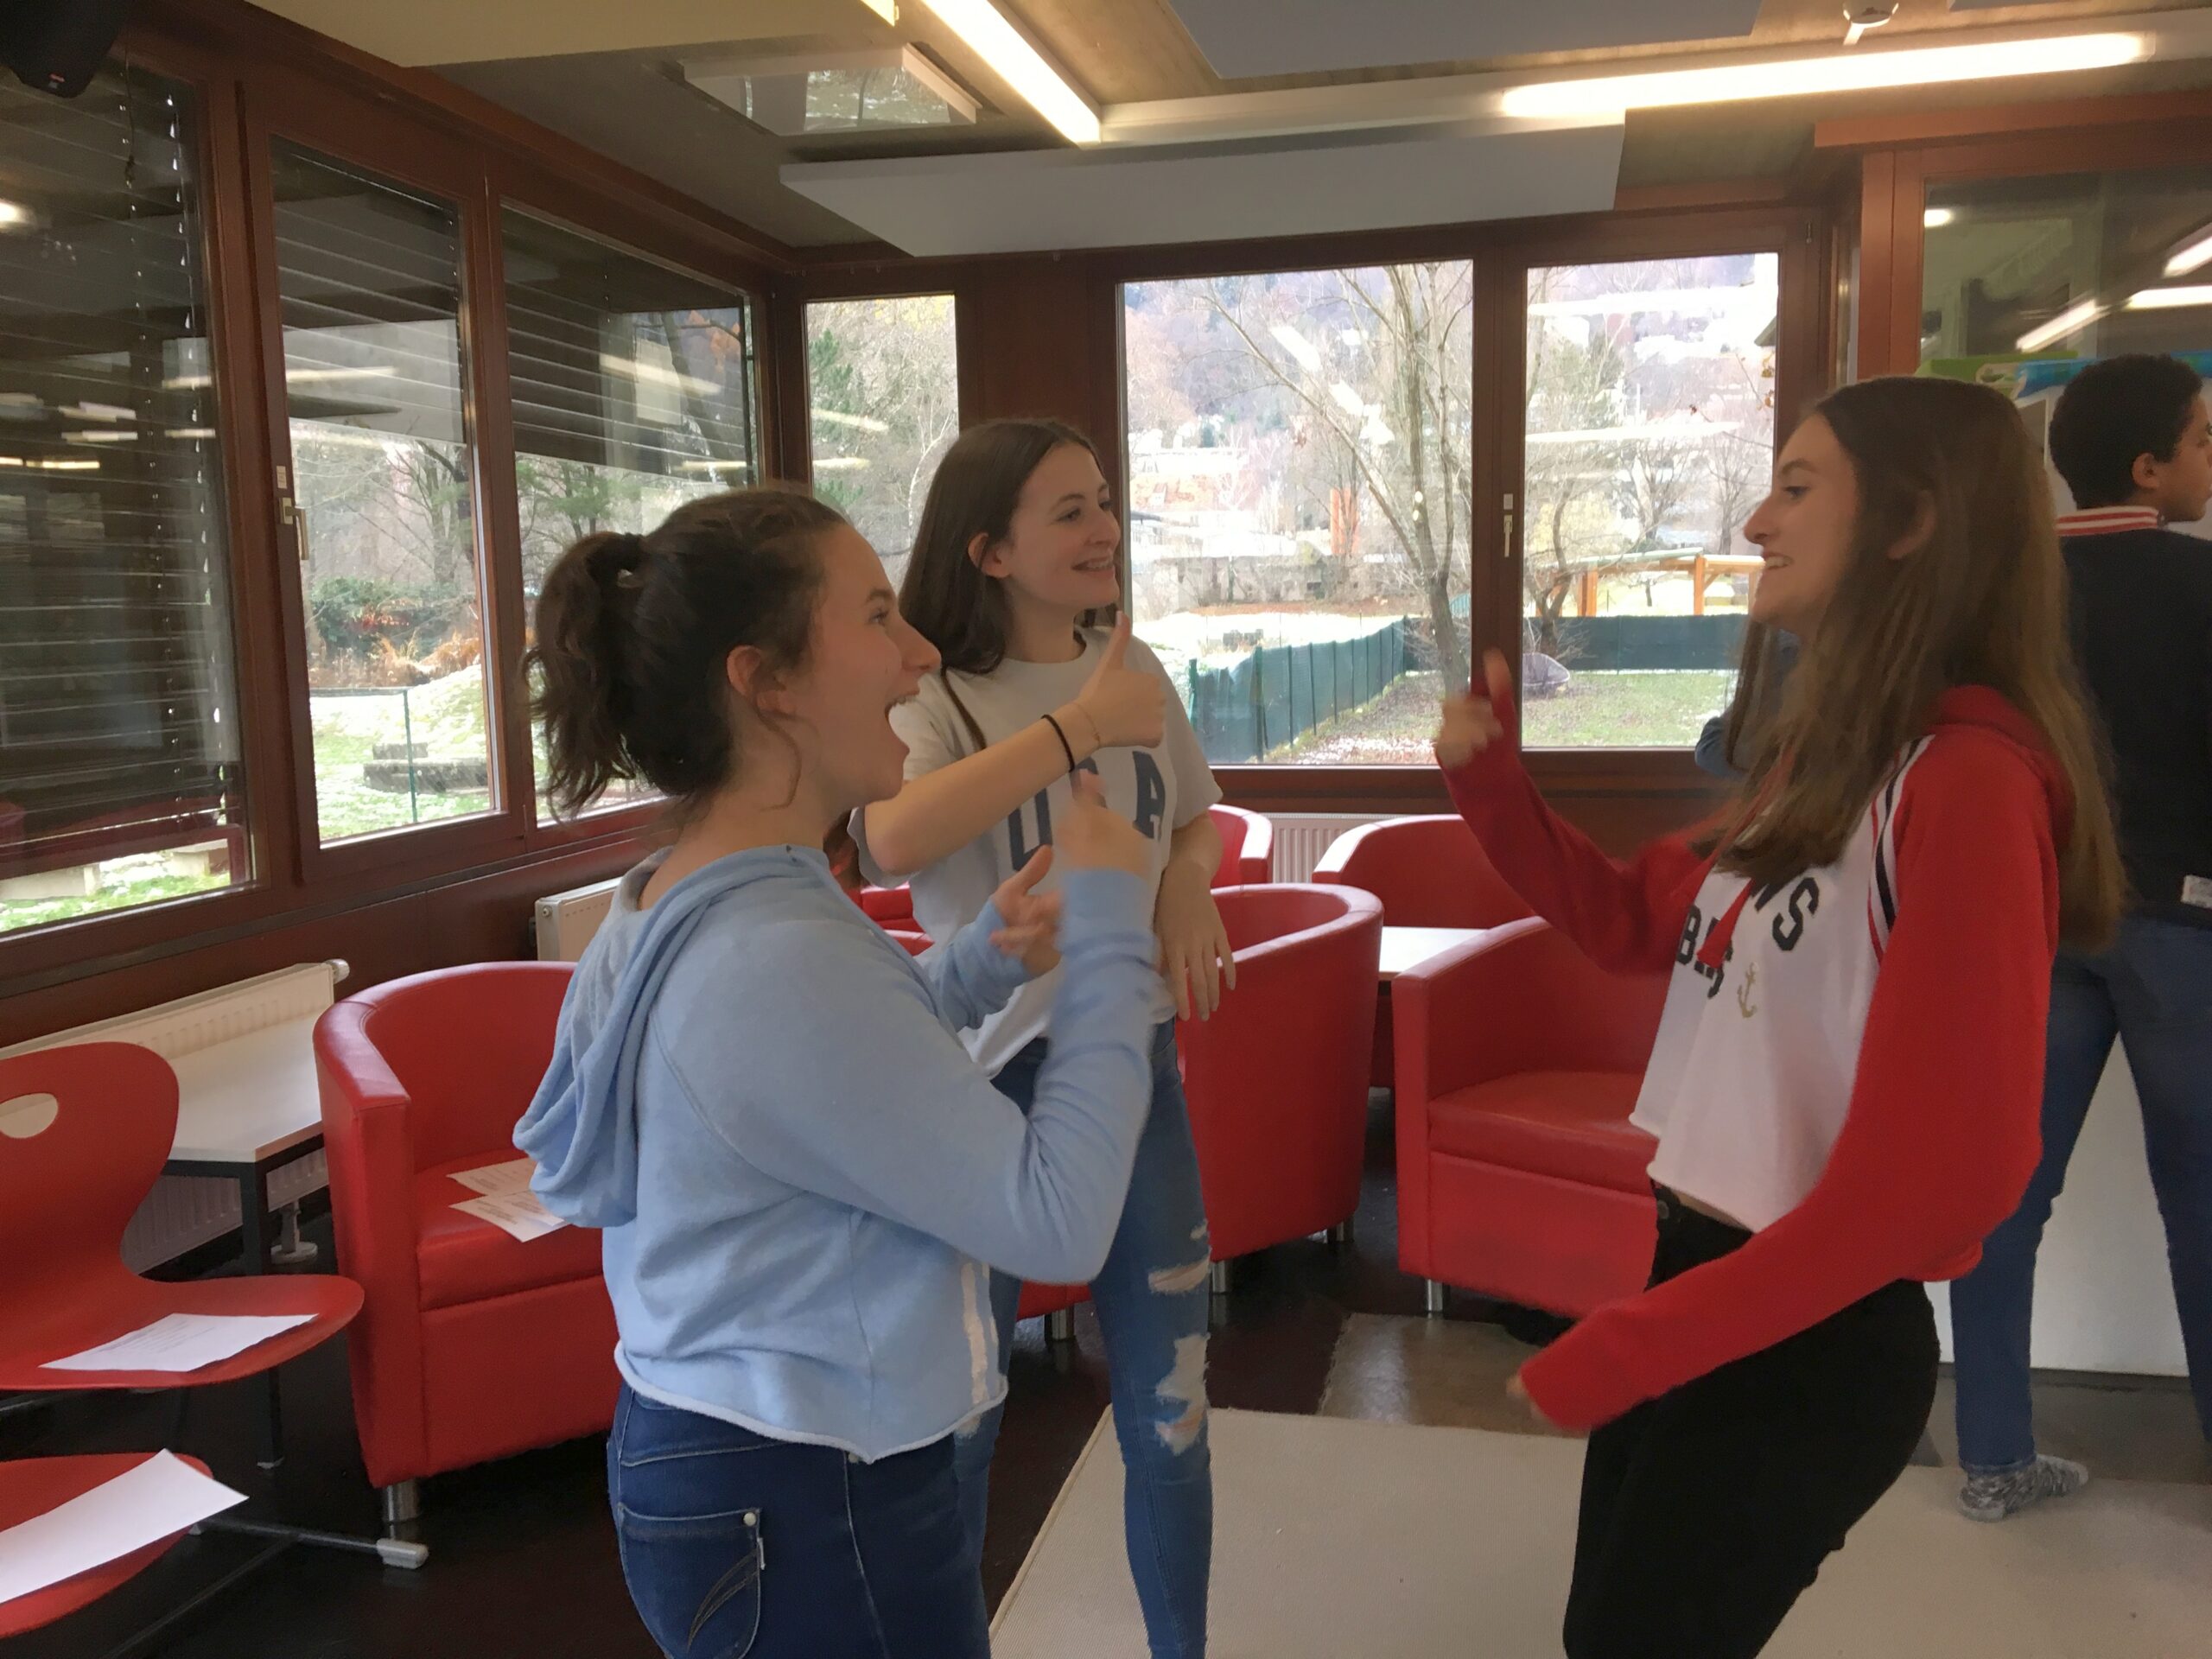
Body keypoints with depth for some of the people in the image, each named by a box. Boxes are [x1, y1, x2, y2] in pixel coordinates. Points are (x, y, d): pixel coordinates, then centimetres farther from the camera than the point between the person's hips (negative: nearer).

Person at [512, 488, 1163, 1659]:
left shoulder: (677, 905, 2)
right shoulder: (782, 956, -29)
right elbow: (1058, 1223, -25)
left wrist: (977, 967, 3)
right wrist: (1110, 927, -17)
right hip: (809, 1525, -9)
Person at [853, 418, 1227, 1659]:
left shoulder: (1135, 669, 3)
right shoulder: (932, 698, -13)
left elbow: (1200, 815, 20)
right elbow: (890, 840, -36)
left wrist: (1189, 876, -2)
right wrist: (1081, 726, -32)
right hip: (990, 1081, -4)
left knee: (1171, 1412, 14)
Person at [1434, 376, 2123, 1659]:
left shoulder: (1967, 782, -22)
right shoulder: (1819, 750, 7)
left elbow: (1938, 1171, -27)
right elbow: (1637, 922, 16)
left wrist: (1627, 1348, -22)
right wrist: (1494, 782, 1)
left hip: (1813, 1337, -8)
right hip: (1702, 1266, 8)